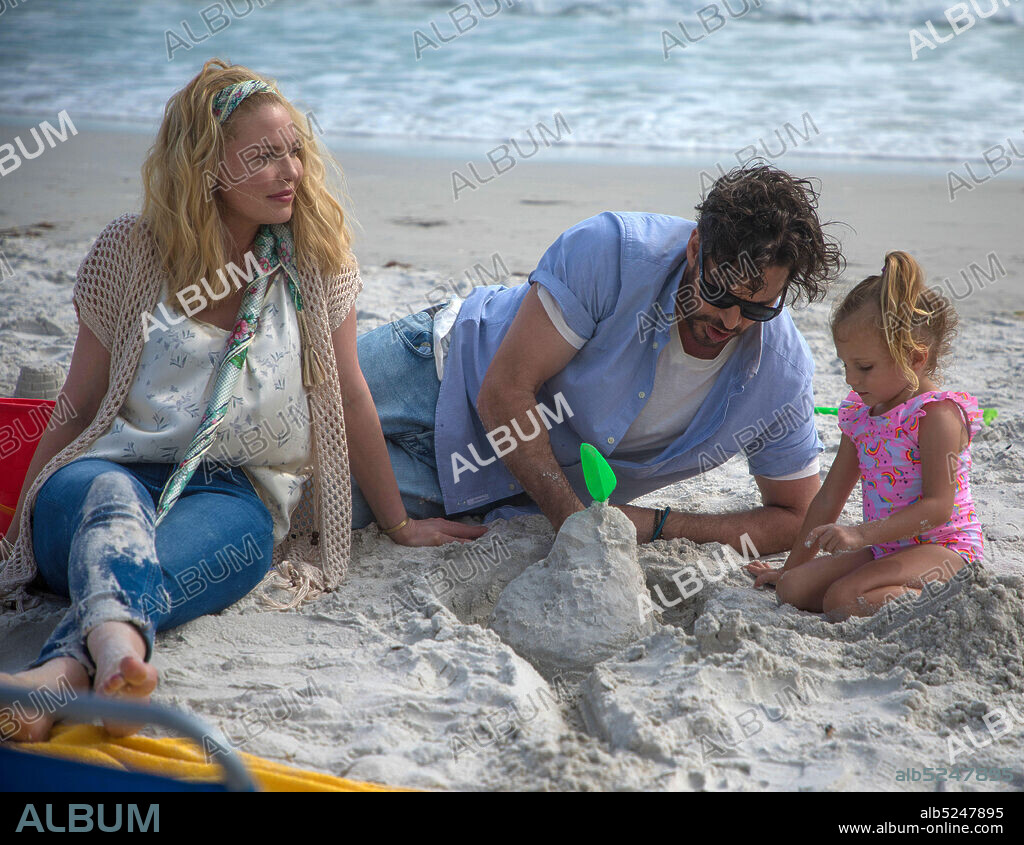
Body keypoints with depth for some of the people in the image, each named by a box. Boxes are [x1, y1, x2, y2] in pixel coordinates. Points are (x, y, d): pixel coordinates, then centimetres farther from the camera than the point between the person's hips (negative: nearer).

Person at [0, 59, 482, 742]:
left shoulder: (315, 257, 9)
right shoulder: (131, 251, 6)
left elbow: (349, 396, 13)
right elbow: (79, 405, 10)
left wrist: (399, 524, 14)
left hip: (238, 490, 1)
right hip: (116, 468, 0)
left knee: (237, 538, -37)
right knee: (111, 504, -38)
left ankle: (61, 669, -63)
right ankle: (116, 642, -70)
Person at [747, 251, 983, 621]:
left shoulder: (938, 415, -15)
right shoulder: (860, 414, 9)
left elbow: (939, 506, -22)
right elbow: (829, 499, 16)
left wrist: (861, 534, -30)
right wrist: (791, 567, 18)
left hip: (943, 547, -9)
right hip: (884, 547, 9)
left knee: (843, 599, -29)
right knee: (792, 589, -7)